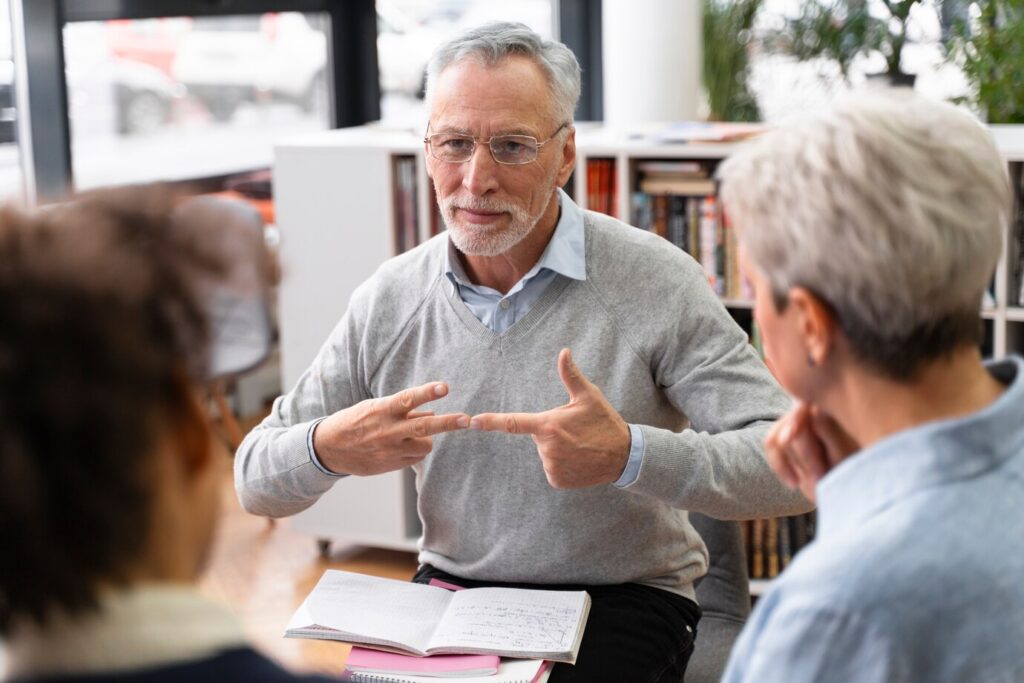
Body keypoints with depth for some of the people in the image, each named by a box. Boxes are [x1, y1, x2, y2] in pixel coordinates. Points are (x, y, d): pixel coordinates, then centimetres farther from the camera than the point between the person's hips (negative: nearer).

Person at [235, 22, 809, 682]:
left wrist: (630, 455, -33)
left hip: (621, 602, -3)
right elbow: (256, 480, 5)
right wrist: (327, 449, -19)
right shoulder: (389, 299, 0)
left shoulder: (656, 283, -12)